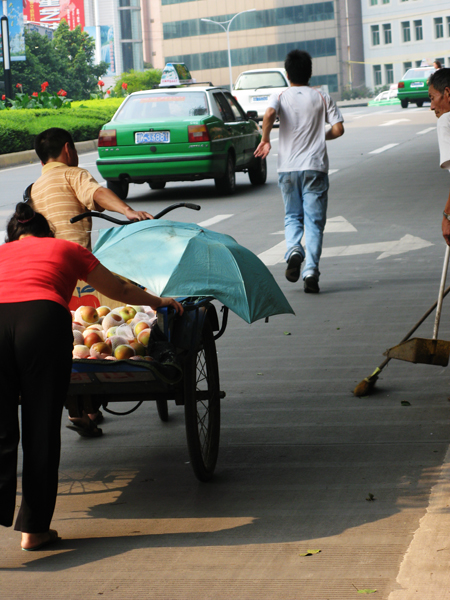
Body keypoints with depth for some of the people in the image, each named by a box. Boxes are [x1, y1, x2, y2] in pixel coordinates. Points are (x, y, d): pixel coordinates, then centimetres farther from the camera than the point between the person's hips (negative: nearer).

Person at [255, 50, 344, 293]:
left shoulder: (280, 97, 2)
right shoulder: (322, 98, 4)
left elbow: (269, 114, -20)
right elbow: (338, 129, -1)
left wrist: (265, 140, -8)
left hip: (288, 167, 1)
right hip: (315, 166, -1)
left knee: (292, 216, 15)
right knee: (314, 220, 2)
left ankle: (293, 250, -13)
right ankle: (311, 270, -9)